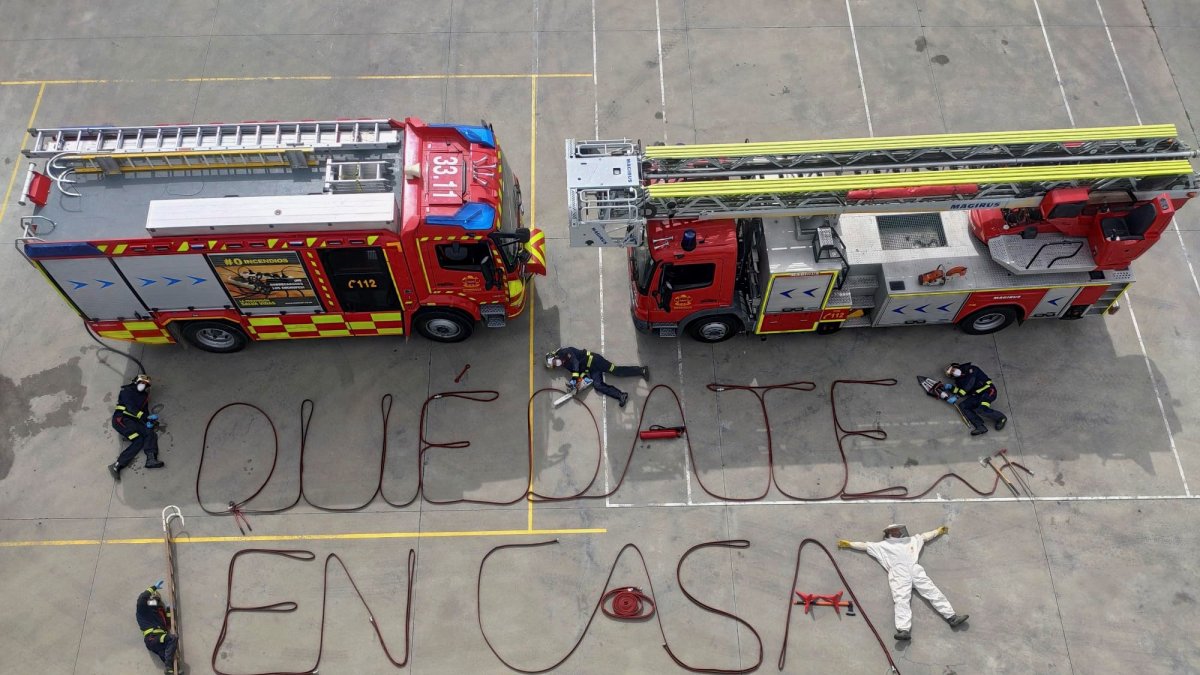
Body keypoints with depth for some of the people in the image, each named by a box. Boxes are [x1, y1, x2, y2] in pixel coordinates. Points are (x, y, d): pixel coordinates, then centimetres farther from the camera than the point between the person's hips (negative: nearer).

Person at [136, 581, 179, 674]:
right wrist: (154, 587, -3)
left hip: (159, 639, 7)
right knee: (173, 638, -30)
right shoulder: (143, 610, 13)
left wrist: (168, 610, 19)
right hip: (151, 638, -7)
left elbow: (168, 625, 24)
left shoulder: (159, 612, 31)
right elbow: (141, 598, -8)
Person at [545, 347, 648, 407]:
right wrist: (584, 377, -16)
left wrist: (574, 379, -29)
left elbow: (575, 362, -23)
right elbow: (578, 369, 5)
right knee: (597, 385, -15)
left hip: (593, 360, -8)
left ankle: (641, 370, -10)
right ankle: (621, 395, -24)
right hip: (591, 370, 8)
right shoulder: (565, 364, 13)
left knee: (615, 370, -16)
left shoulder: (565, 352, -11)